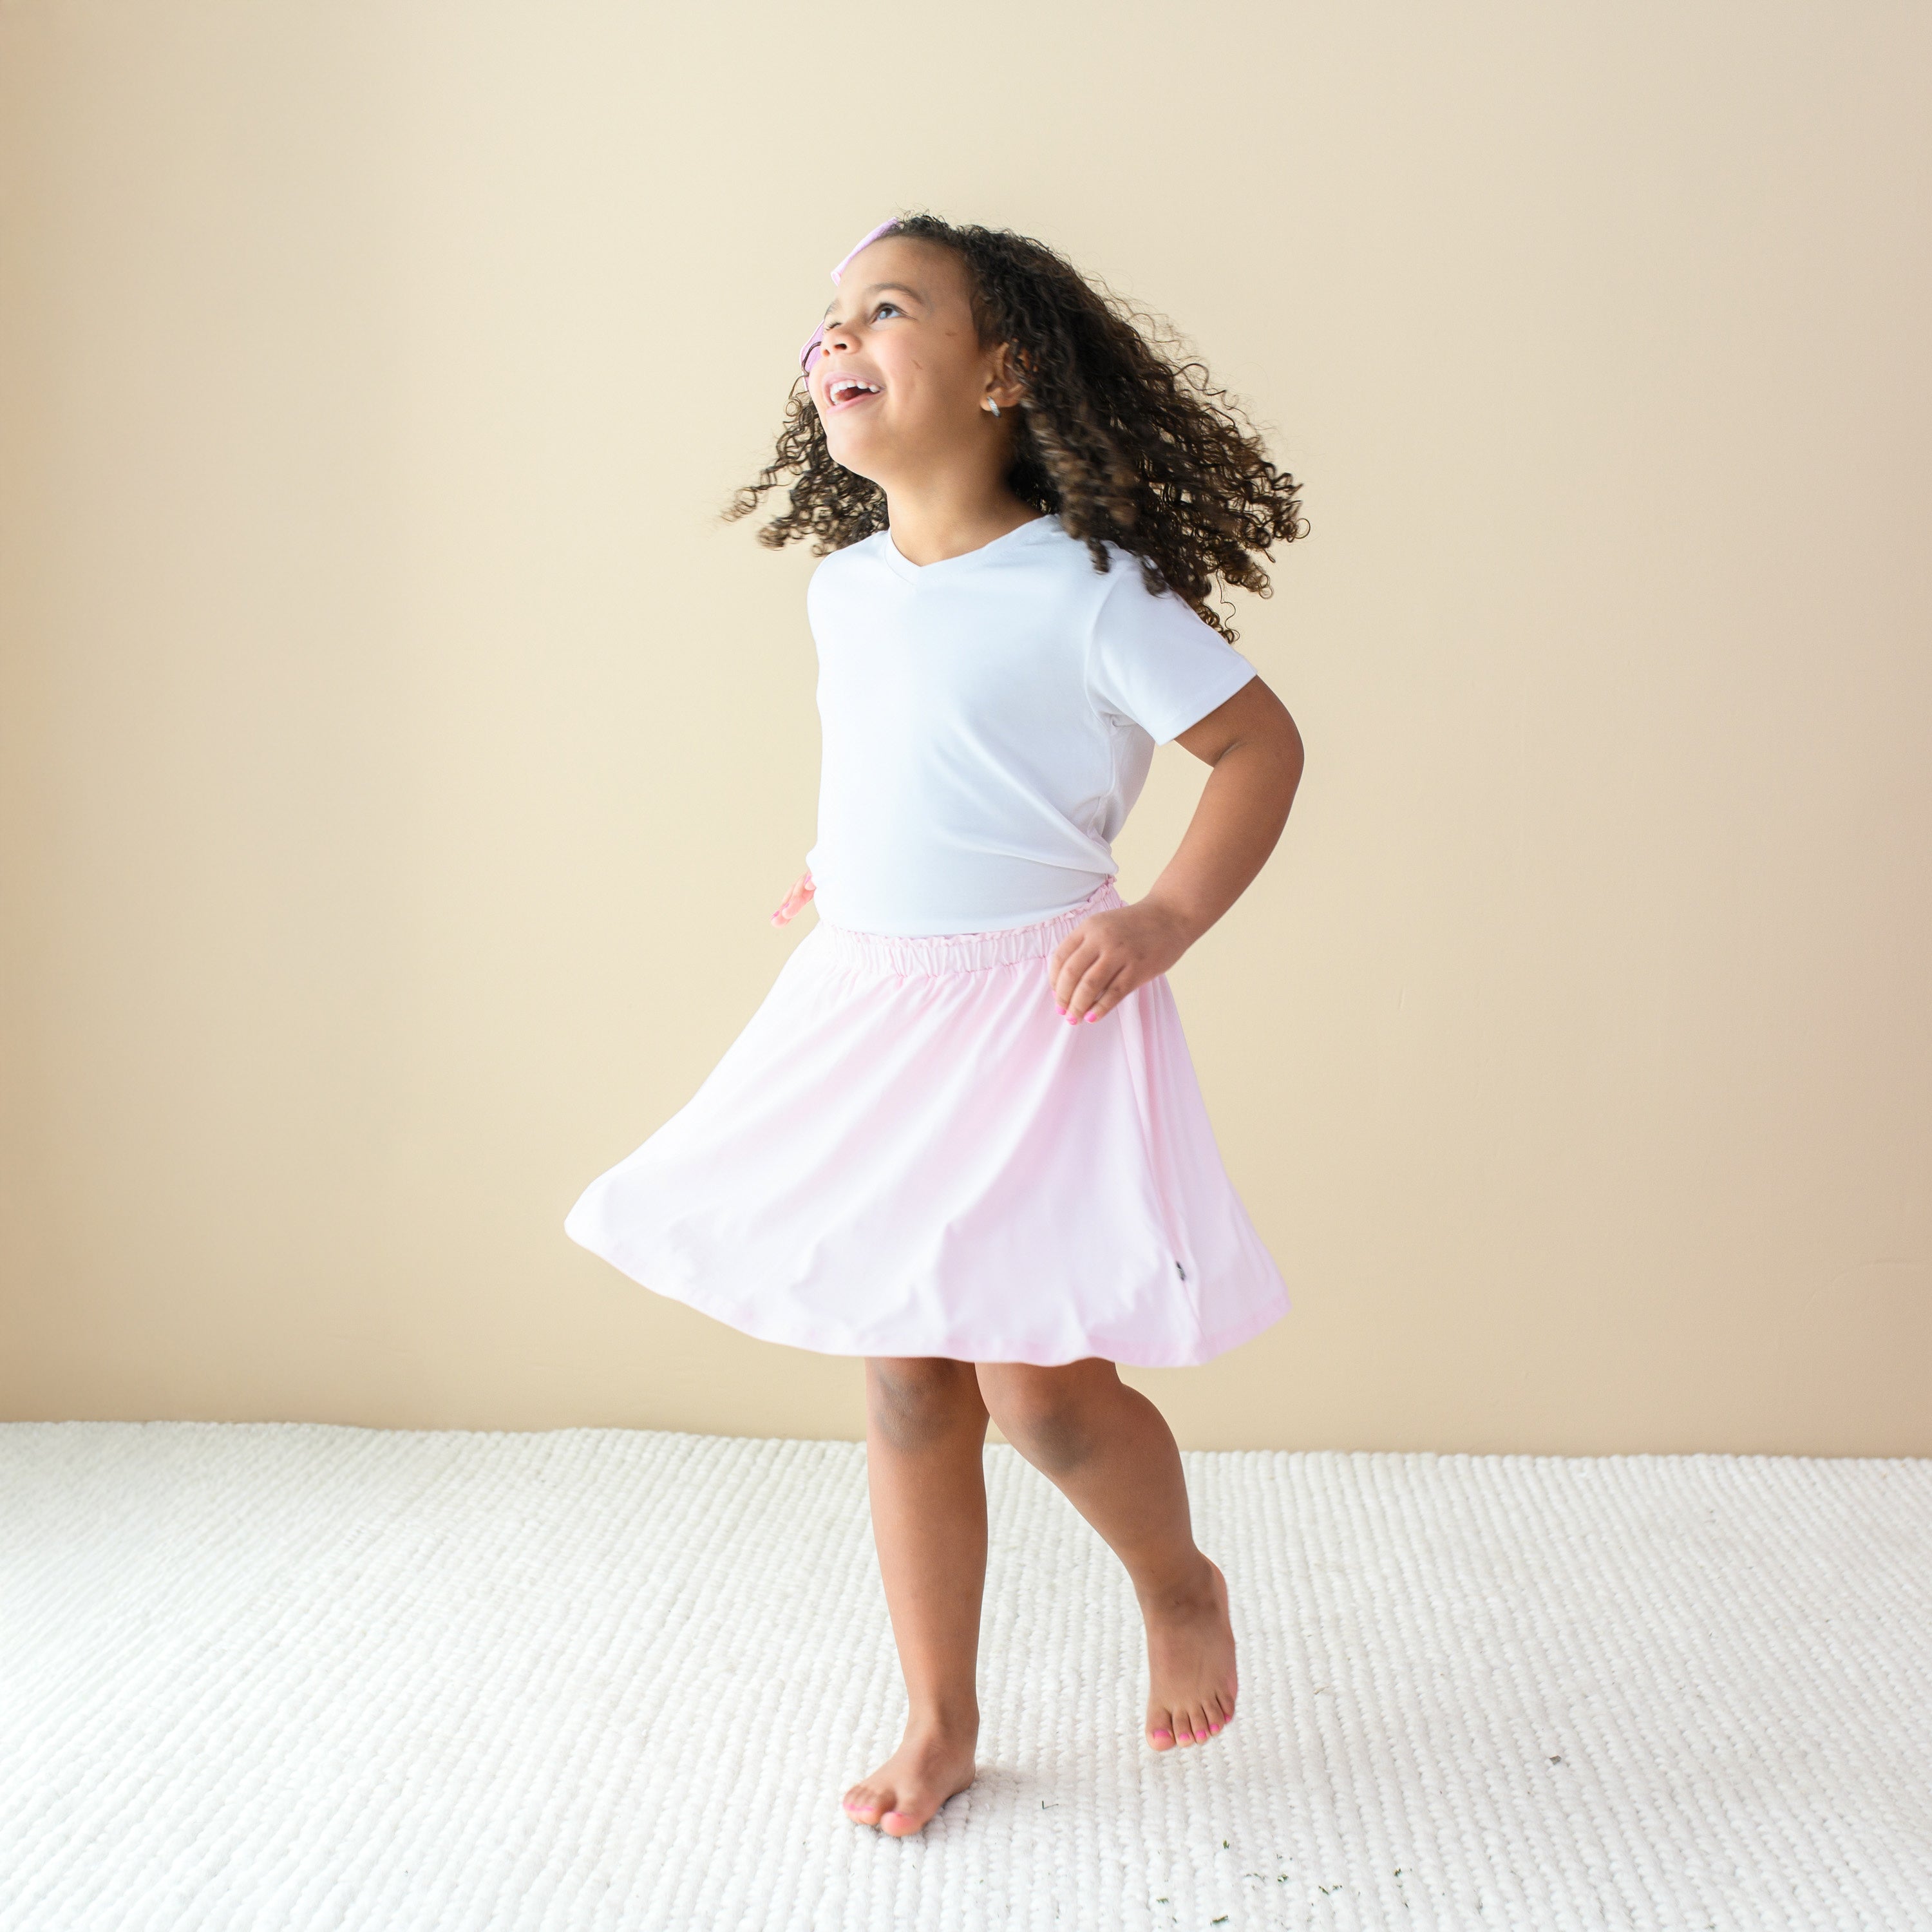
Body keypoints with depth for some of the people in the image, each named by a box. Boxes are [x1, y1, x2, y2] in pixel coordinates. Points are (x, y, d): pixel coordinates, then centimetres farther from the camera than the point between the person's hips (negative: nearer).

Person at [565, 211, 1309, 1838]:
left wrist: (1170, 916, -16)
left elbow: (1263, 743, -7)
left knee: (1038, 1385, -7)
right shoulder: (842, 586, 7)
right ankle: (940, 1721, 26)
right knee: (906, 1387, 10)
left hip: (1033, 1017, -6)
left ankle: (1181, 1584, 26)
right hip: (863, 1011, 6)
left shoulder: (1086, 591, -13)